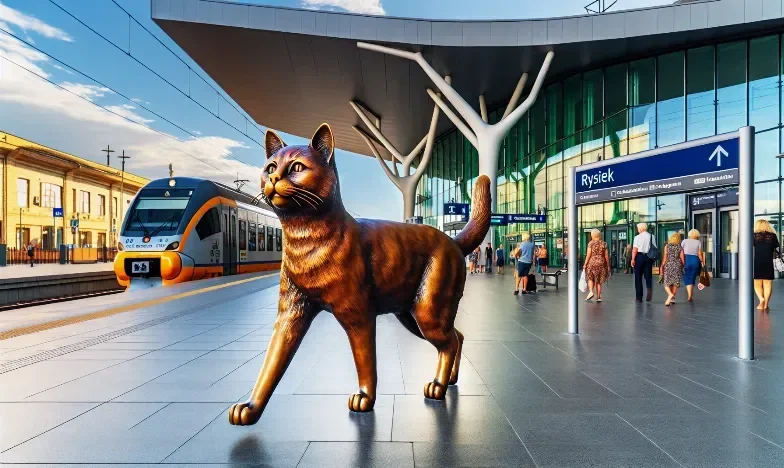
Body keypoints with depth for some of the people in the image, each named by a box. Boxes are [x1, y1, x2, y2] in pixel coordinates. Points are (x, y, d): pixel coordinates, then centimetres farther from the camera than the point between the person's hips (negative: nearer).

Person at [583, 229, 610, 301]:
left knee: (590, 278, 14)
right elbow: (606, 256, 2)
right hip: (601, 263, 2)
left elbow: (588, 255, -8)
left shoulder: (591, 243, -5)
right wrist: (608, 265, 9)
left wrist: (585, 264, -1)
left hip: (592, 263, -2)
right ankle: (598, 297, 10)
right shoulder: (604, 243, 2)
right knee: (599, 280, 10)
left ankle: (591, 292, -7)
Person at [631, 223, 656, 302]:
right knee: (648, 276, 11)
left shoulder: (637, 237, -5)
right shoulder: (651, 236, 4)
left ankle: (639, 297, 11)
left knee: (638, 277, 6)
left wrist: (633, 259, -10)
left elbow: (635, 249, -12)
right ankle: (649, 289, -17)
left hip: (639, 256, -2)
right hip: (649, 257, 3)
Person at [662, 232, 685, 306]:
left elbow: (664, 257, -4)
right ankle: (672, 298, 11)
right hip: (677, 266, 1)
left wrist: (662, 266, 3)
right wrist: (683, 267, 16)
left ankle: (670, 294, -23)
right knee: (675, 283, 10)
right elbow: (682, 259, 0)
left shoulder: (667, 246, -3)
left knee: (667, 283, 3)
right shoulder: (680, 248, -1)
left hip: (668, 266, -1)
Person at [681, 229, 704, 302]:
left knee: (687, 278, 2)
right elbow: (700, 254, 1)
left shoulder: (685, 241, 5)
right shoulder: (698, 242, 6)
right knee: (692, 279, 12)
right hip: (695, 260, 1)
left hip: (686, 260, -1)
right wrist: (702, 262, 11)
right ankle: (691, 296, 13)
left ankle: (690, 295, -13)